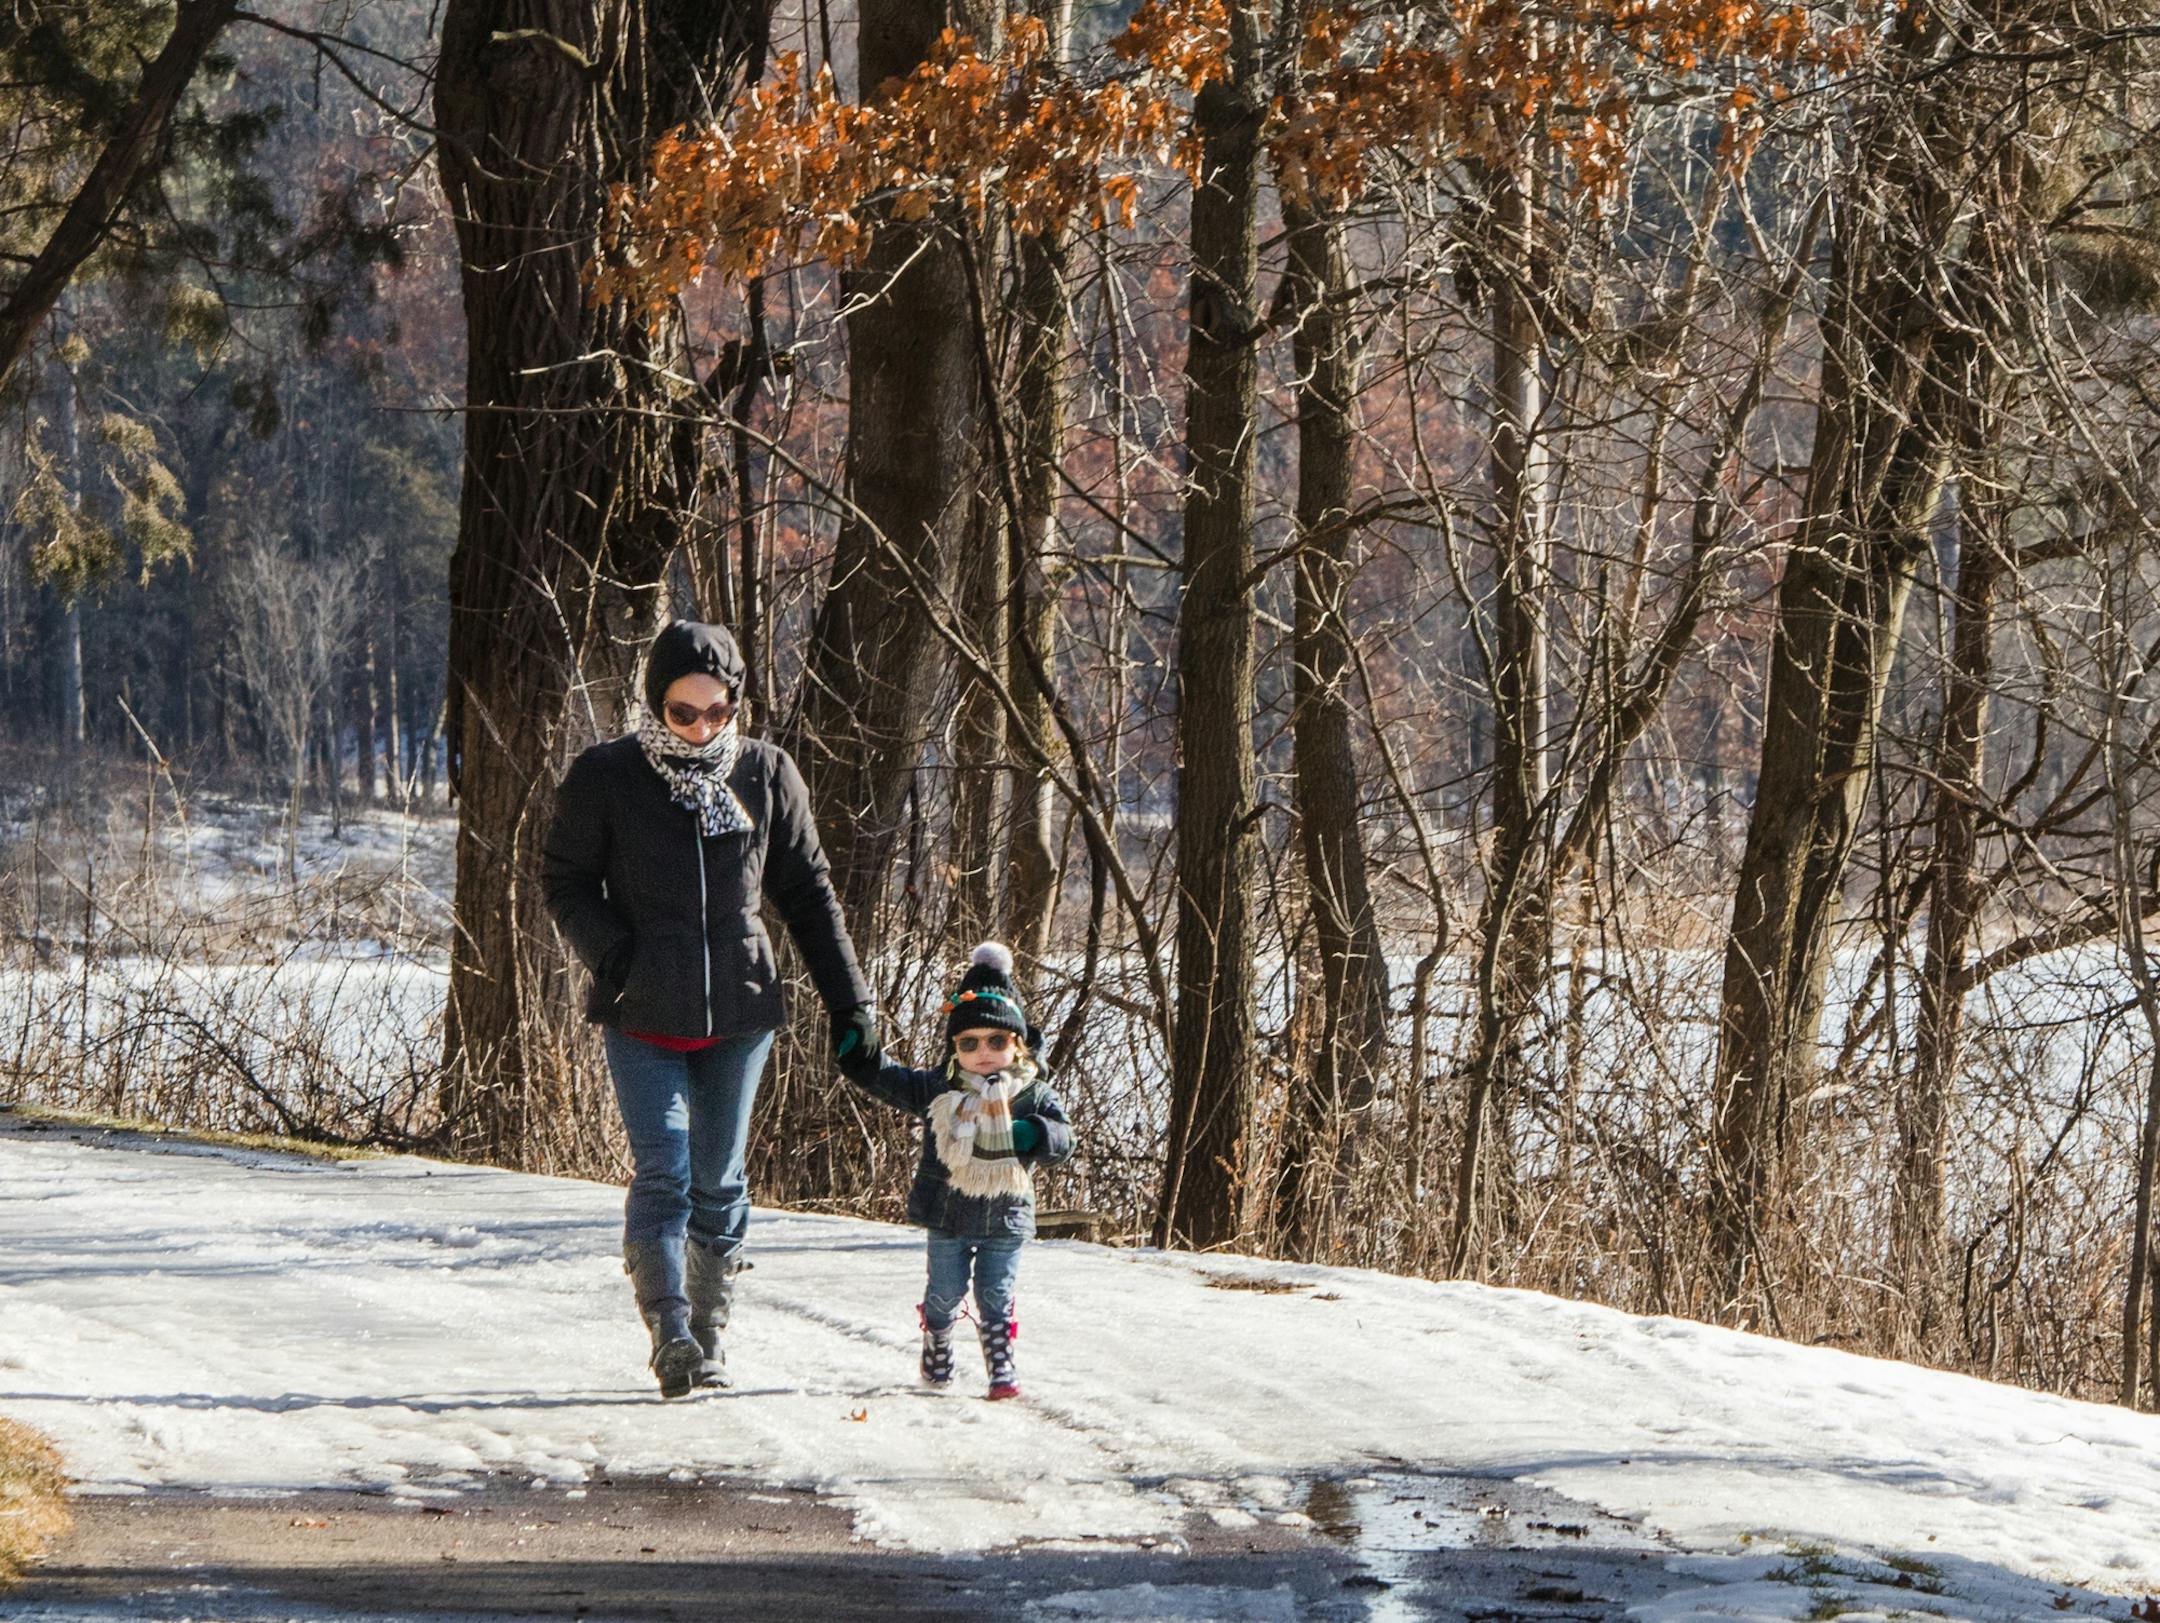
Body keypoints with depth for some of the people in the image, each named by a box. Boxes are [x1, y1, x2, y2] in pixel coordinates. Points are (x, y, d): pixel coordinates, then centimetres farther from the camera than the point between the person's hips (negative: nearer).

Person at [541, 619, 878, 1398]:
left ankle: (708, 1336, 18)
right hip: (644, 1017, -2)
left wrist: (849, 999, 8)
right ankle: (670, 1333, -19)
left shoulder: (765, 774, 2)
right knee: (663, 1172, -15)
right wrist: (612, 954, -13)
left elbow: (807, 891, 10)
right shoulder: (604, 778, -5)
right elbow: (564, 881, 4)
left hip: (740, 1012, 2)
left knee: (718, 1182, 8)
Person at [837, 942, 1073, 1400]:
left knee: (996, 1296, 1)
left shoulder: (1033, 1095, -2)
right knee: (944, 1293, 9)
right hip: (948, 1211, 1)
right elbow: (887, 1079, 3)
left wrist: (1032, 1135, -26)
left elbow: (1062, 1136, -7)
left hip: (1005, 1216, -1)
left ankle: (1002, 1368, 9)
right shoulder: (937, 1089, -1)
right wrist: (858, 1051, -11)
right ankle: (936, 1352, 31)